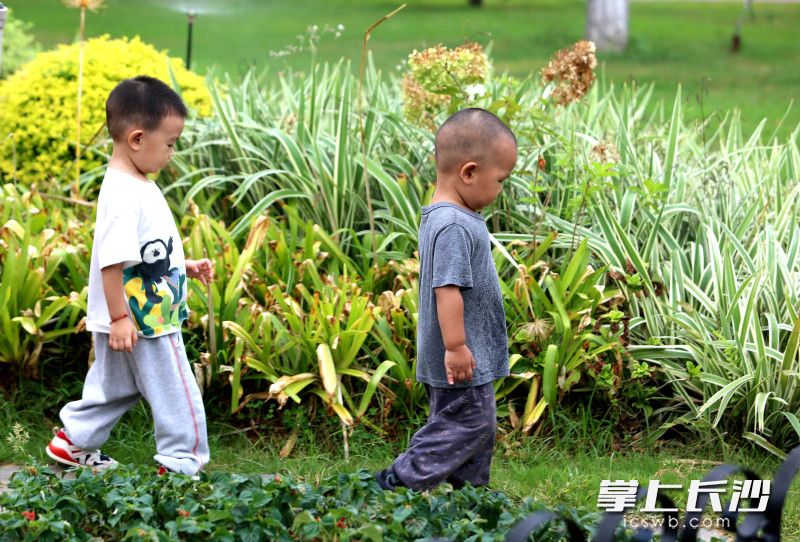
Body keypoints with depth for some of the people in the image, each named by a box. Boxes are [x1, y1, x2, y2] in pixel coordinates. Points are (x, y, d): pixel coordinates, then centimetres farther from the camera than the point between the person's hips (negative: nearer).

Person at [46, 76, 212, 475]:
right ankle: (181, 463, 11)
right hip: (142, 323, -10)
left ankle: (72, 441, 33)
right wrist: (119, 318, -25)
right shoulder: (123, 195, -24)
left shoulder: (139, 187, 9)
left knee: (113, 388, 23)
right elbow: (112, 261, -26)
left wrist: (186, 267, 16)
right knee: (177, 397, 1)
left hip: (149, 317, 10)